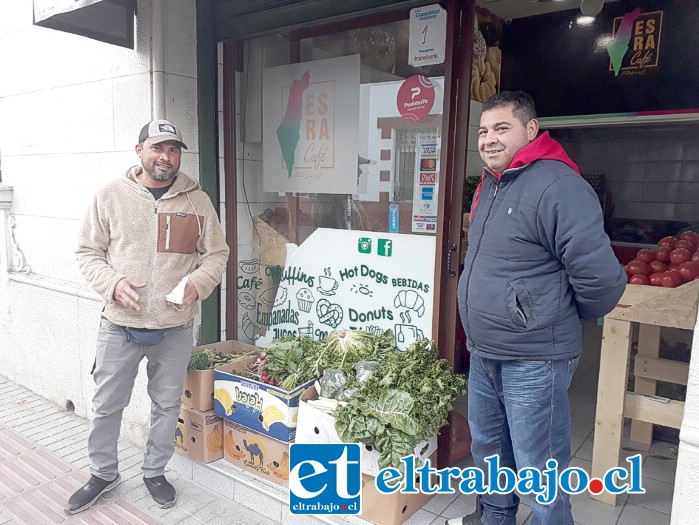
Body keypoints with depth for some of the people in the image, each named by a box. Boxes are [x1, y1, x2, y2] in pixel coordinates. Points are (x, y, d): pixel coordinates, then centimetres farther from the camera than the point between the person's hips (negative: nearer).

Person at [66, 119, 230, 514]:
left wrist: (197, 285, -14)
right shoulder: (111, 195, -1)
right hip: (120, 325, 0)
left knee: (167, 405, 15)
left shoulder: (197, 200, 0)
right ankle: (103, 474, 39)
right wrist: (113, 284, -15)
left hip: (176, 328, 1)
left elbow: (216, 253, 5)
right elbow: (88, 252, 3)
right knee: (107, 405, 13)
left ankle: (155, 472, 38)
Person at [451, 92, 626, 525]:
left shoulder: (558, 186, -21)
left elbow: (601, 278, -23)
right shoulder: (490, 184, 9)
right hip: (484, 354, 9)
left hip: (533, 362, -9)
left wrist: (564, 317, -4)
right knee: (488, 449, 25)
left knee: (538, 471, 7)